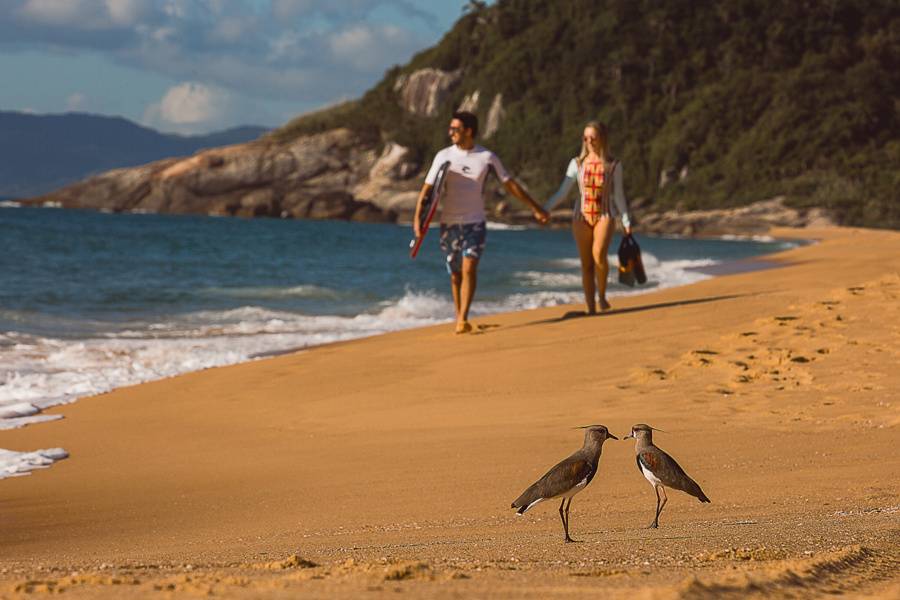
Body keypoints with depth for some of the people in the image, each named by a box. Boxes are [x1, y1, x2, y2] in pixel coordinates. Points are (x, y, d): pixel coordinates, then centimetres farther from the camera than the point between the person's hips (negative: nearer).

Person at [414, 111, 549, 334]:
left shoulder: (487, 157, 0)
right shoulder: (443, 156, 1)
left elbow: (511, 184, 8)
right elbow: (427, 188, 0)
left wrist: (535, 207, 11)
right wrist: (417, 218, -12)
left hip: (475, 224, -1)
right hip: (449, 224, 1)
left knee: (469, 269, -16)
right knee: (455, 274, 7)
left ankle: (463, 320, -17)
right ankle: (459, 317, 20)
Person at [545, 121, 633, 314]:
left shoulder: (613, 165, 2)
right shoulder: (577, 164, 4)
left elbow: (618, 196, 6)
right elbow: (562, 192, 3)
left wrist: (626, 222, 2)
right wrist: (544, 210, -7)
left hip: (605, 216, -2)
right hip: (582, 217, 2)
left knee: (599, 254, -26)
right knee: (586, 264, 1)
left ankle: (602, 296, -6)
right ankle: (590, 308, 7)